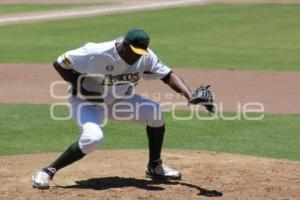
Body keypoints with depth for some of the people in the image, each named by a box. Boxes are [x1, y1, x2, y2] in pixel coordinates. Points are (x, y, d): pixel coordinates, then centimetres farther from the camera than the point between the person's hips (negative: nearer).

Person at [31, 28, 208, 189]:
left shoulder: (145, 56, -16)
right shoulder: (97, 54, -31)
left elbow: (168, 75, -14)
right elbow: (59, 64, -22)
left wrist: (190, 96, -30)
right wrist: (81, 88, -28)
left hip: (118, 100, 6)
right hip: (87, 101, -6)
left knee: (155, 112, -11)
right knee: (93, 138, -33)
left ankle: (155, 167, 7)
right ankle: (48, 172, -19)